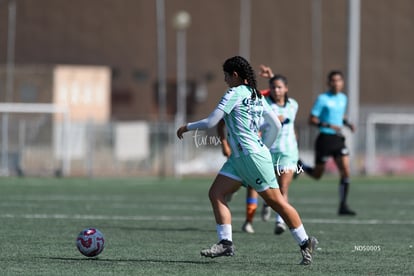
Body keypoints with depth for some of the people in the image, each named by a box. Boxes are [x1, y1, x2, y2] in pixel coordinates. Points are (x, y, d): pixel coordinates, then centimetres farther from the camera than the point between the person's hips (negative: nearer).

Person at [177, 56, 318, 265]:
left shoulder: (235, 94, -10)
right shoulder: (256, 95, 15)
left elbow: (211, 122, -11)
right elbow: (276, 125, 19)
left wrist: (188, 127, 4)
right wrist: (264, 147, 27)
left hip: (252, 156, -10)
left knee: (276, 201, -4)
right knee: (215, 193, 2)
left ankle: (305, 242, 4)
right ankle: (225, 242, -3)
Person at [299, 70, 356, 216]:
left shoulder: (343, 98, 11)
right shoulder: (322, 99, -9)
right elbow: (312, 119, -11)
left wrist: (347, 123, 8)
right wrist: (329, 126, -23)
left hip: (338, 139, 5)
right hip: (325, 138, -5)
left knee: (345, 171, -8)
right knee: (317, 175, 5)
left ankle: (343, 206, -3)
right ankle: (299, 164, 37)